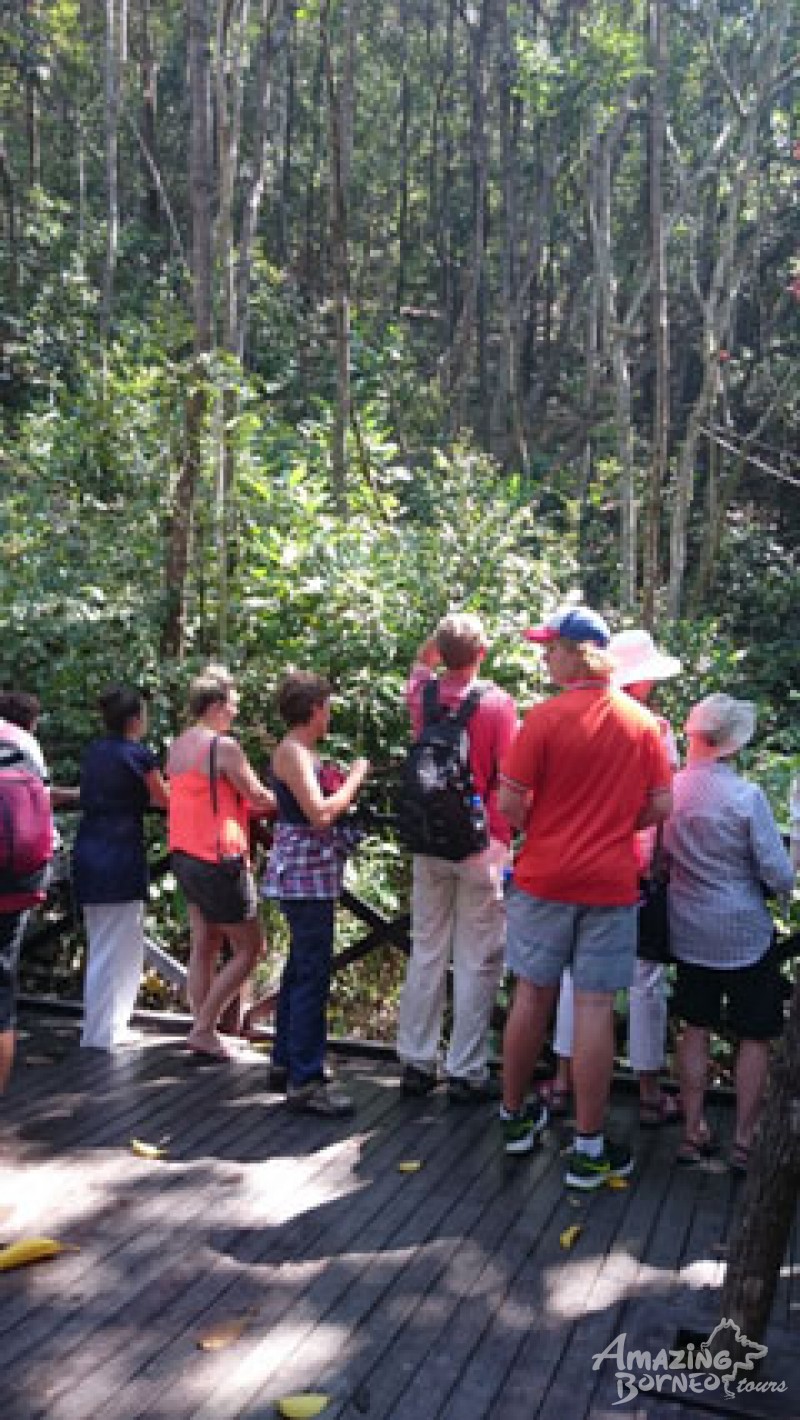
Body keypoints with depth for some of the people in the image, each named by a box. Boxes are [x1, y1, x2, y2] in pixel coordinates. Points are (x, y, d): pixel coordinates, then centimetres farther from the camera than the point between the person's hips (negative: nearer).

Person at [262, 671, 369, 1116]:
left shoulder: (304, 751, 15)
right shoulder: (293, 751, -14)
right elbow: (320, 814, -22)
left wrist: (353, 779, 13)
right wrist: (355, 777, -12)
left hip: (314, 873, 11)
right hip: (306, 873, -11)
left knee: (301, 969, 17)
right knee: (313, 974, -8)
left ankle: (286, 1063, 27)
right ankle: (305, 1080, -3)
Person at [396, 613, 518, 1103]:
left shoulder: (421, 694, -1)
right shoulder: (497, 701, -13)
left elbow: (422, 663, 24)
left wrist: (442, 635, 14)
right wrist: (506, 833, 1)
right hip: (481, 845, -4)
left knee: (426, 952, 13)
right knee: (477, 961, 4)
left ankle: (417, 1062, 21)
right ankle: (467, 1073, 10)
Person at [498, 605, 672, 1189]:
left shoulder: (546, 716, -11)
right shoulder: (642, 721, -1)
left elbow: (511, 801, -10)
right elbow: (661, 806, 1)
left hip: (544, 879, -1)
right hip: (612, 883, 1)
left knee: (532, 997, 13)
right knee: (595, 1008, 4)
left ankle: (515, 1118, 29)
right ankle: (589, 1150, 12)